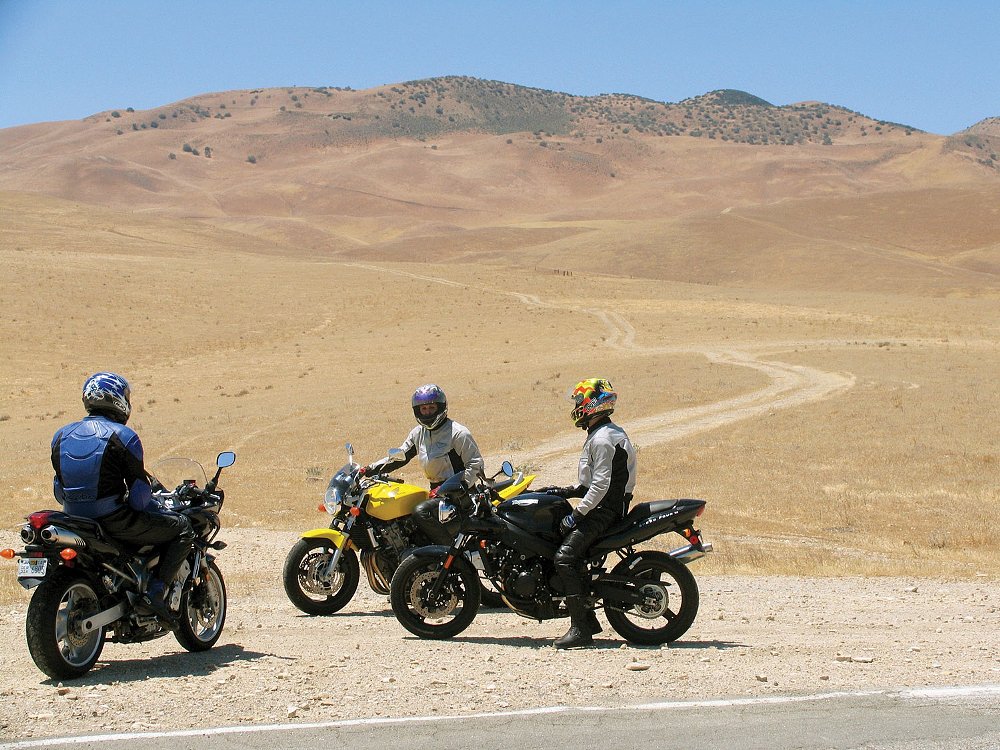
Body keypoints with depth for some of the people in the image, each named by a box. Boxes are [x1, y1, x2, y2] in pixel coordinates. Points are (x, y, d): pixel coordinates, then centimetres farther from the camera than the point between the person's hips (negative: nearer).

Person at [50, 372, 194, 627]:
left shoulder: (61, 436, 9)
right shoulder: (123, 436, -10)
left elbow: (60, 491, 14)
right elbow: (139, 494, -10)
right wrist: (162, 510, 9)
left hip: (75, 519, 7)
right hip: (116, 521, -7)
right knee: (183, 527, 7)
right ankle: (157, 591, -6)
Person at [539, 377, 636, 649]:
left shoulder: (602, 439, -15)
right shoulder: (609, 433, 19)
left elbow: (600, 485, -22)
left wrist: (577, 514, -19)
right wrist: (567, 491, 17)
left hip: (603, 511, -11)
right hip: (605, 507, 11)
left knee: (565, 557, -21)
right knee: (574, 556, 13)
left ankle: (580, 629, -25)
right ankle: (588, 619, 13)